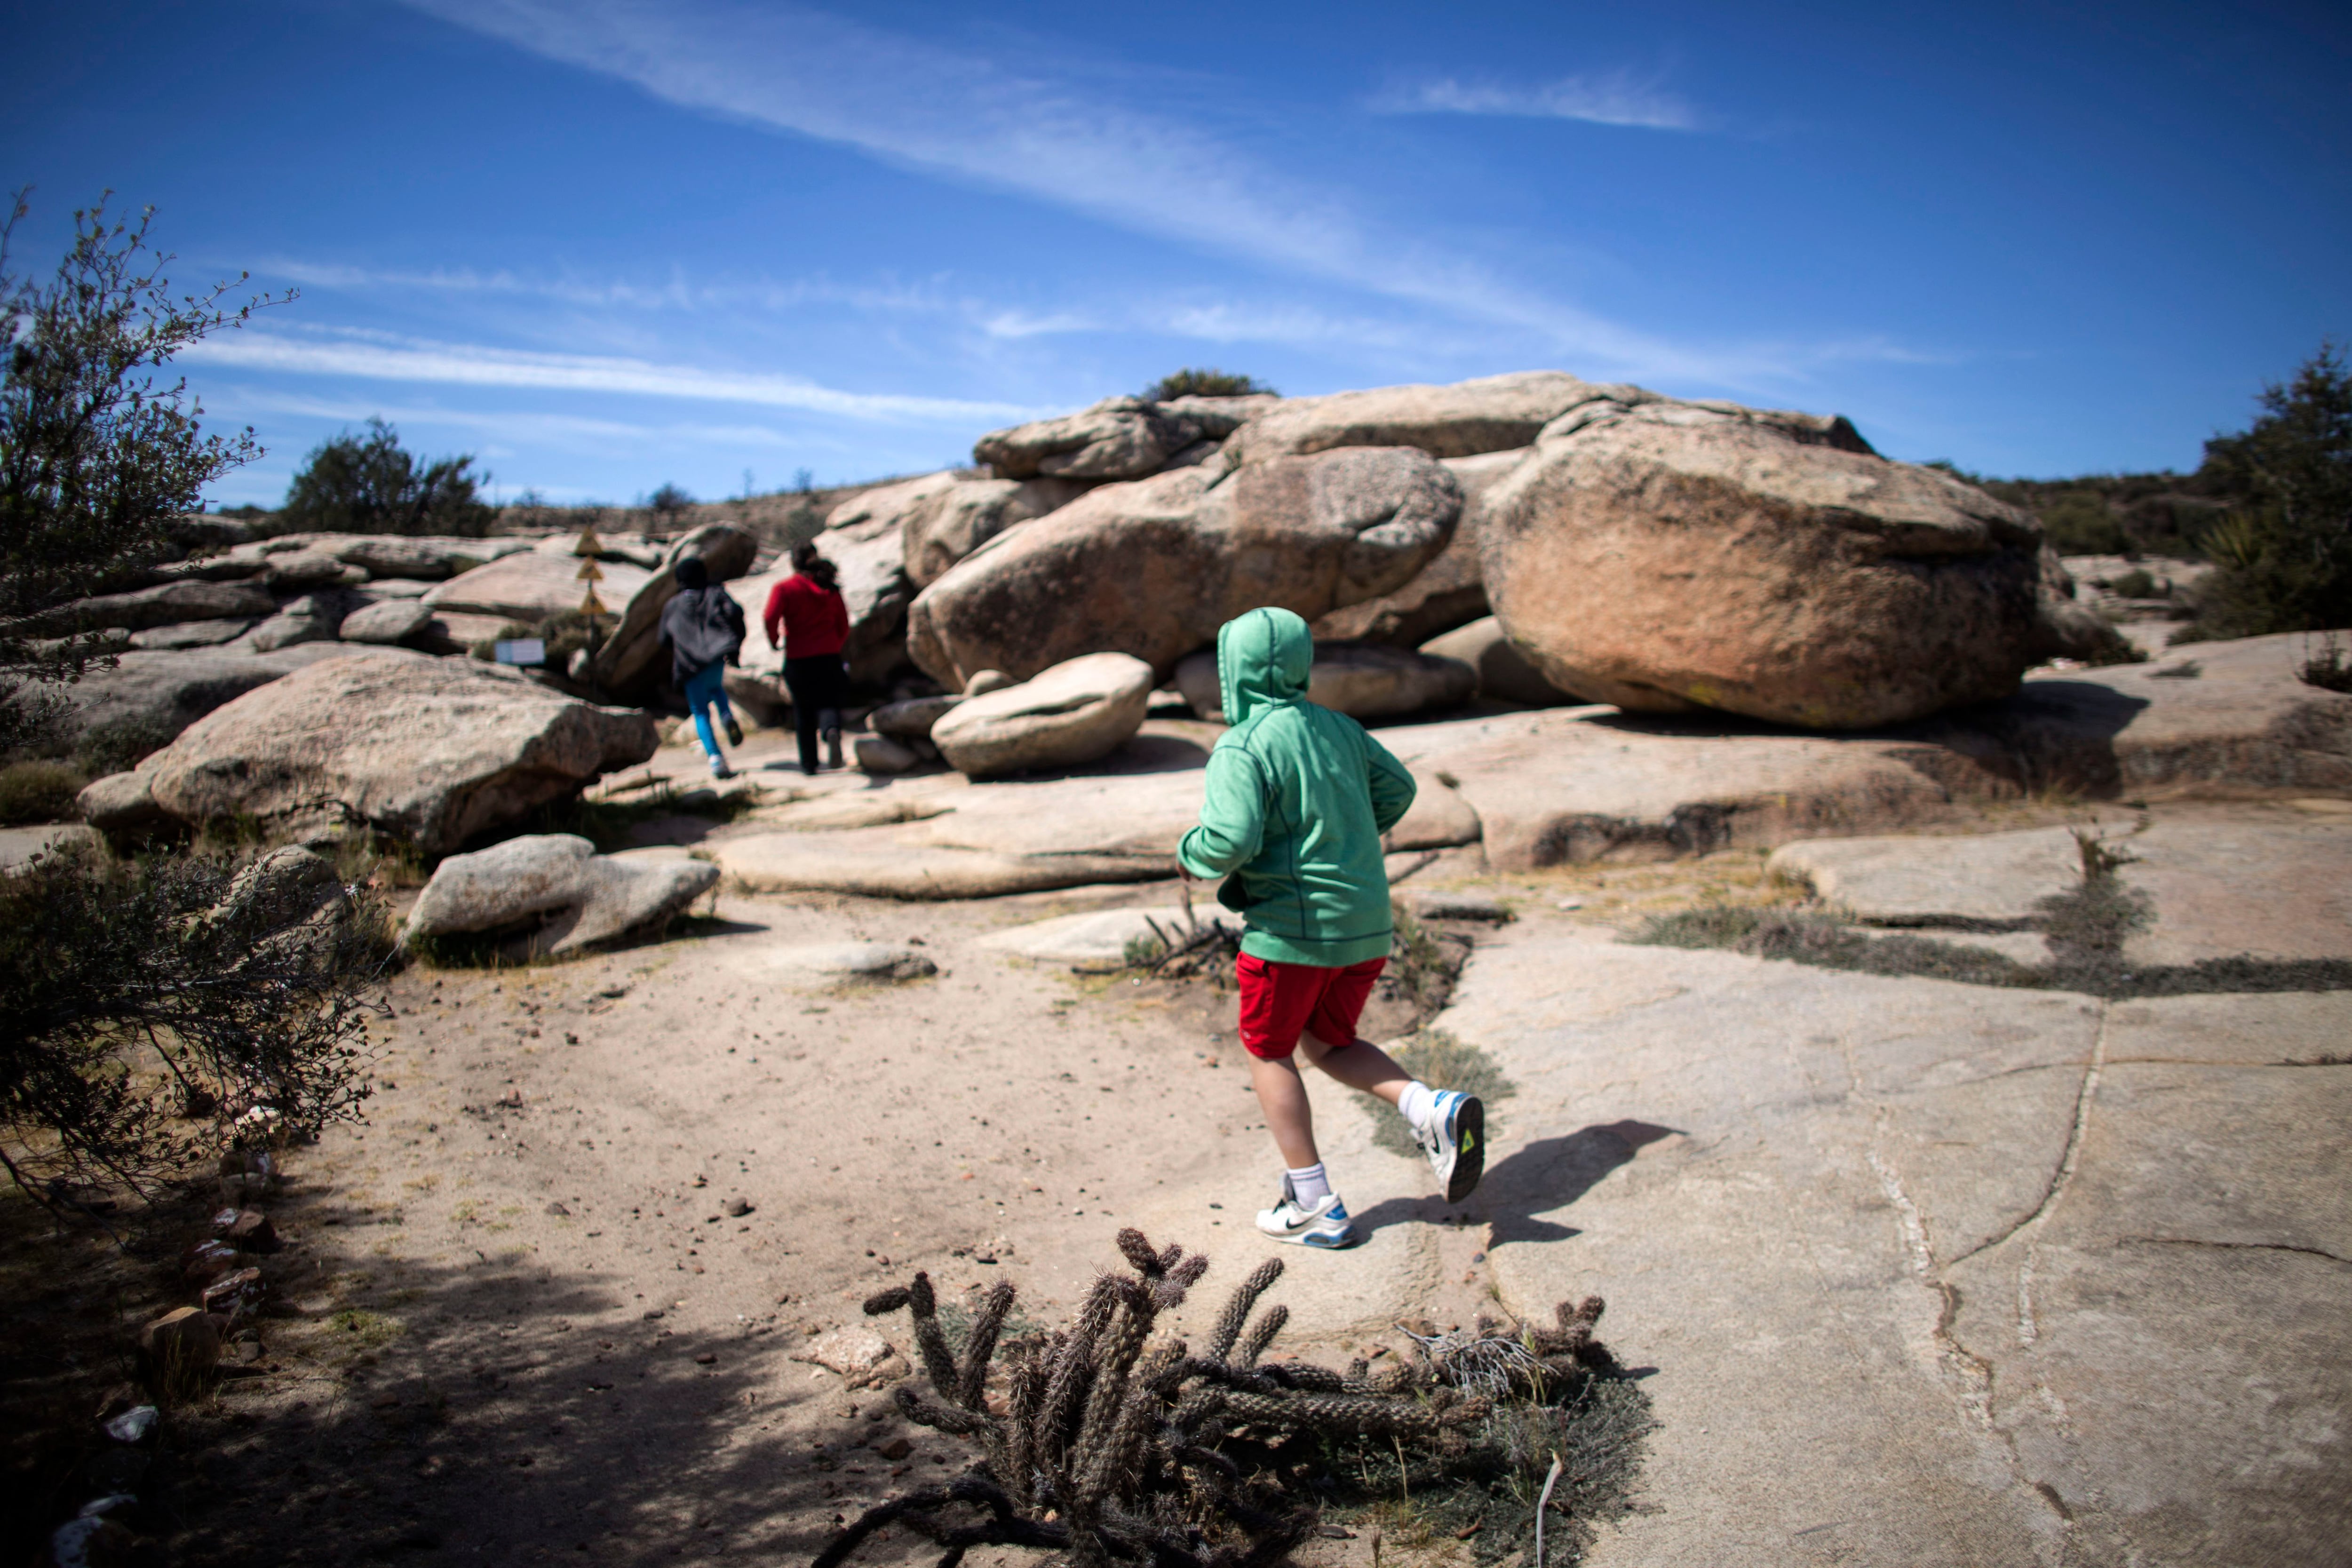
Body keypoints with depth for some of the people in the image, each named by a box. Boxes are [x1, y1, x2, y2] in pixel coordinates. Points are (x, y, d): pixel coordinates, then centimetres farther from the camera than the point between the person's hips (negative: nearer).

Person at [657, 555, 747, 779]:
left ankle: (715, 758, -14)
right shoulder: (715, 594, 11)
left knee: (701, 714, 4)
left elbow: (665, 639, 20)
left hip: (690, 666, 0)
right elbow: (735, 611, -8)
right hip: (717, 659, 0)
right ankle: (727, 716, 0)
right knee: (715, 687, 32)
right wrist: (736, 645, -3)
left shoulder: (672, 606, 17)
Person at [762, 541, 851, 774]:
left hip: (798, 659, -1)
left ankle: (809, 762, 19)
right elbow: (844, 626, 9)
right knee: (828, 703, 2)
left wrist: (773, 641, 1)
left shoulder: (784, 589, -4)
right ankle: (832, 731, -33)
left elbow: (770, 619, -18)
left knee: (803, 711, 12)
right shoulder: (831, 589, 7)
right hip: (829, 657, 1)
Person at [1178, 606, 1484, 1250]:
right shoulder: (1335, 727, 8)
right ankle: (1432, 1108, -1)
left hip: (1292, 930, -7)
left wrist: (1192, 853, -3)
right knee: (1328, 1044, 23)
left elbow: (1231, 840, -25)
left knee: (1269, 1053, 12)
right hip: (1365, 923, 7)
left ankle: (1315, 1207, 15)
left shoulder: (1242, 749, -15)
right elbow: (1396, 789, 19)